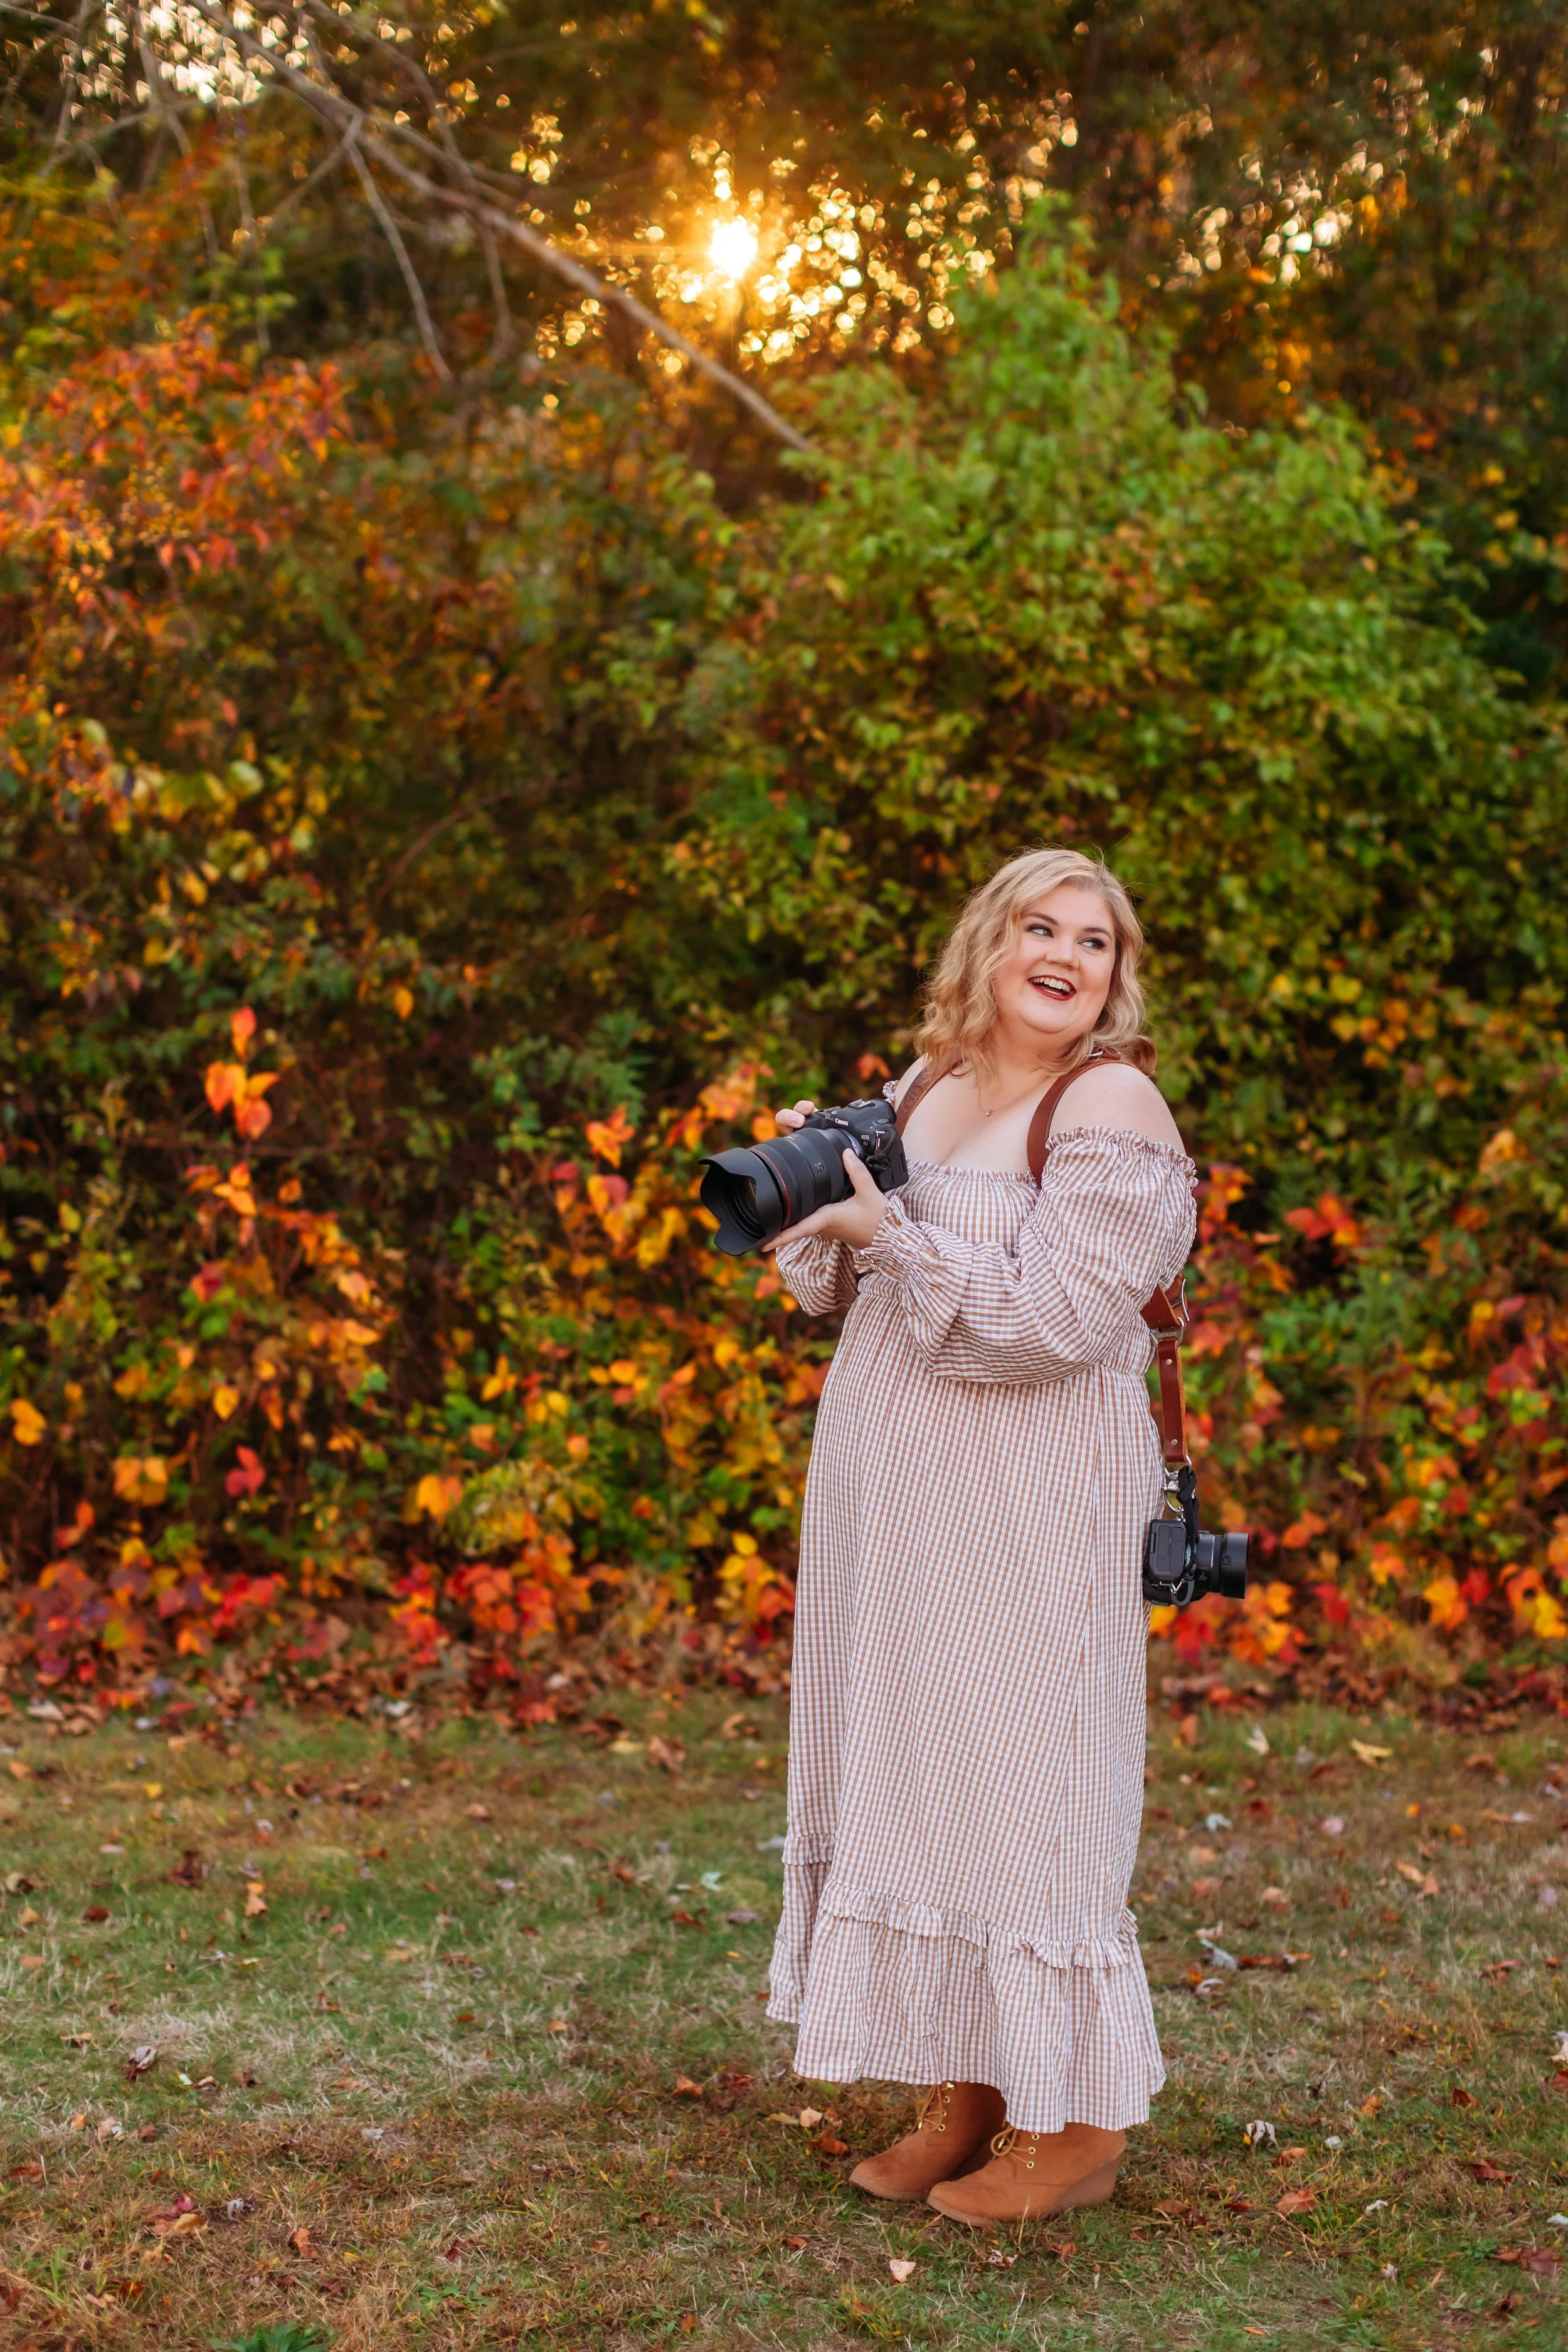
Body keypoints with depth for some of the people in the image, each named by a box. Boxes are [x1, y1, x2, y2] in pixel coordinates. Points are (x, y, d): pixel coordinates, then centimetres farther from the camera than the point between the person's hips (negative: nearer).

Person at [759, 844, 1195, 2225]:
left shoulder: (1113, 1109, -10)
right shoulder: (926, 1086, 11)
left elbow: (1055, 1318, -19)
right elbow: (847, 1287, 18)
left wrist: (892, 1230, -16)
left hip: (1031, 1506, -8)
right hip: (893, 1491, 8)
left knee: (1025, 1781, -3)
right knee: (912, 1770, 12)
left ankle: (1078, 2122, 11)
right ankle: (967, 2095, 24)